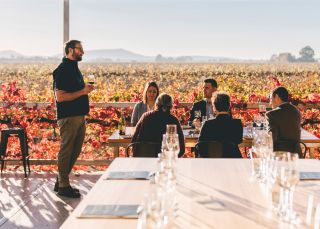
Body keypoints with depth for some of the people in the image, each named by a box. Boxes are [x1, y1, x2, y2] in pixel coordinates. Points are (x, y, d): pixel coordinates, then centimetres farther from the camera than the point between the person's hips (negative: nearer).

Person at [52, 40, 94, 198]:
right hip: (68, 118, -10)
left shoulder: (74, 69, 18)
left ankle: (61, 182, 24)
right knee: (66, 151, -2)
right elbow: (60, 96, -20)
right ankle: (63, 186, 6)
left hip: (79, 116, 10)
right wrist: (82, 92, -19)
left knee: (75, 151, 13)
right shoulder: (62, 70, -12)